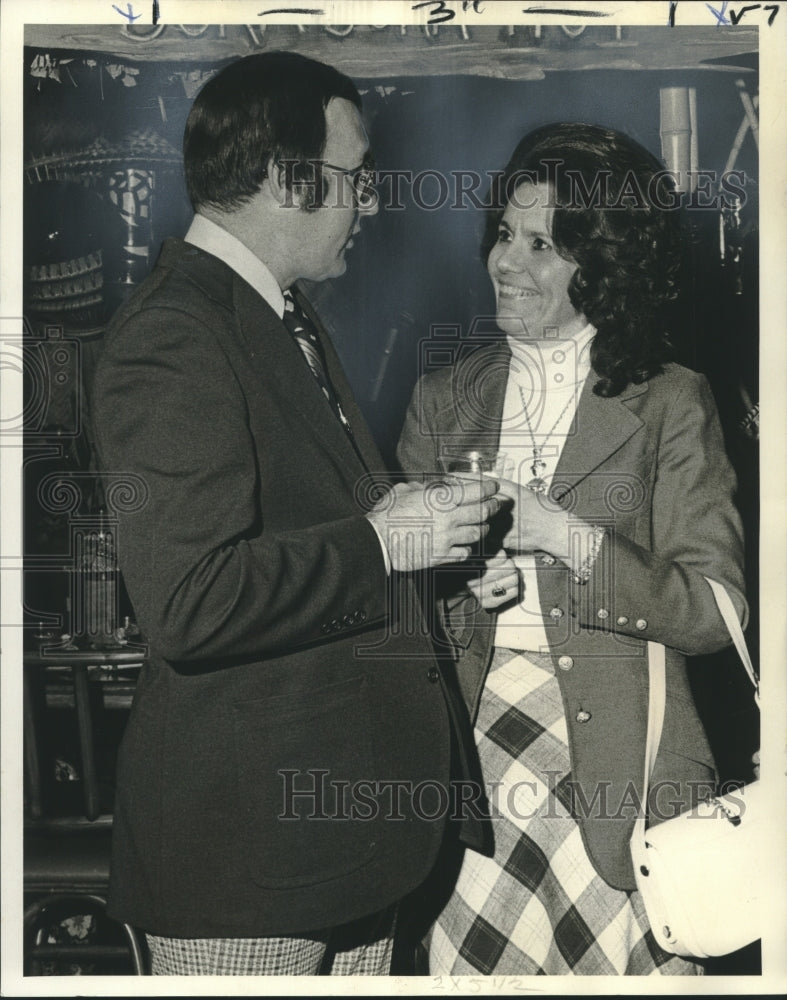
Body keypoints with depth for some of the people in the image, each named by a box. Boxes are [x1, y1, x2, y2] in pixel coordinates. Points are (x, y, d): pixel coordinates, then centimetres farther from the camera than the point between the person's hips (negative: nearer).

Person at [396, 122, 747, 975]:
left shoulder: (670, 403, 1)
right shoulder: (443, 400, 11)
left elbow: (716, 608, -6)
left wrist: (563, 535, -16)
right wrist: (452, 578, -10)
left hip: (616, 765, -2)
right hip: (469, 746, 2)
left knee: (631, 963, -3)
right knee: (469, 964, 1)